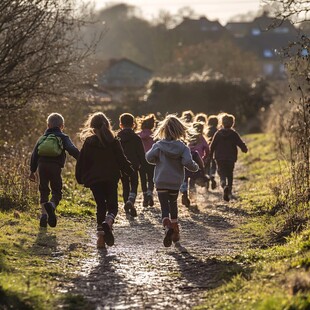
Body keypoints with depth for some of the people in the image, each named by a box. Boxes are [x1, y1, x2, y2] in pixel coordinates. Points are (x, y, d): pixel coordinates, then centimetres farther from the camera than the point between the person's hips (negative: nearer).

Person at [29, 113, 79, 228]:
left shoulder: (42, 138, 22)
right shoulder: (63, 138, 12)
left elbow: (34, 155, 21)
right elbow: (72, 150, -6)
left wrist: (32, 171, 27)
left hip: (42, 166, 3)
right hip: (55, 167, -3)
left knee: (44, 191, 13)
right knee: (57, 191, 4)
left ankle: (44, 213, -1)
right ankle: (52, 205, -28)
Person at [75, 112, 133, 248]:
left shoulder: (88, 142, 0)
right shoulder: (114, 141, -1)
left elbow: (81, 162, 3)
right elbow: (122, 160, 0)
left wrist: (80, 178, 14)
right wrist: (131, 172, 14)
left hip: (94, 180, 1)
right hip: (111, 179, -1)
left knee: (101, 206, 10)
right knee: (112, 205, 4)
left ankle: (100, 235, 2)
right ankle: (108, 223, -28)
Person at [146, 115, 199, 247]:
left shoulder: (158, 145, -6)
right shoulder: (182, 147, -6)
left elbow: (149, 157, -14)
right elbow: (188, 162, -16)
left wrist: (157, 161, 7)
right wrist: (195, 167, 5)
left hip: (161, 182, -2)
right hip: (175, 182, 2)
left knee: (164, 207, -4)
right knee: (173, 205, 22)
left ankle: (167, 227, -31)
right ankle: (175, 230, 30)